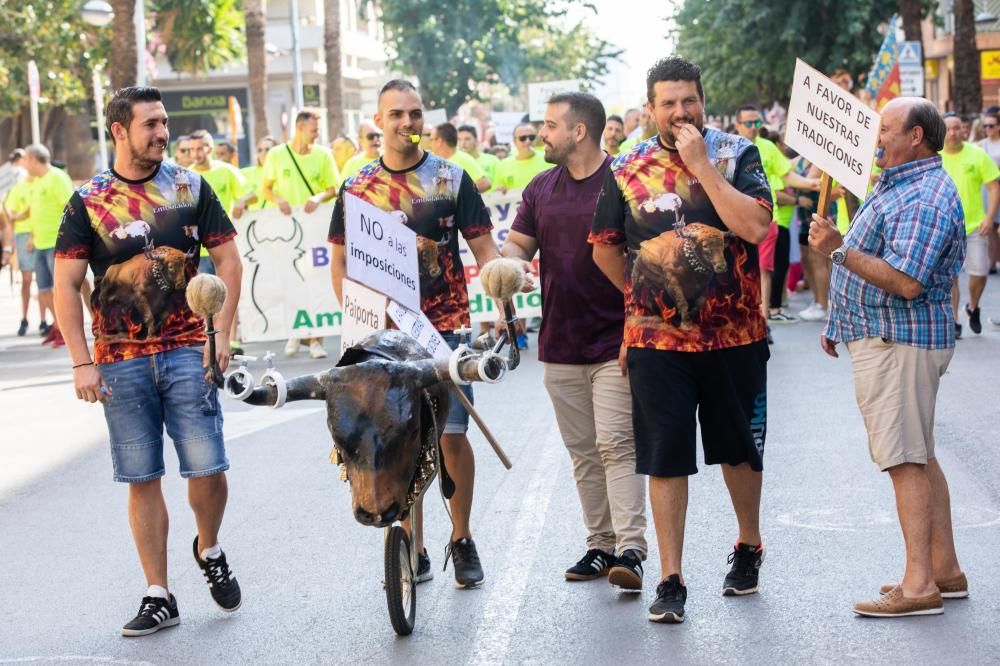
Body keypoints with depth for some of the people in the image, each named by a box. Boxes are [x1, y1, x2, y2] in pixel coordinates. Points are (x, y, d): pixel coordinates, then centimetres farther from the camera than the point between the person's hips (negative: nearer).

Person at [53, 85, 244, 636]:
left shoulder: (190, 187, 5)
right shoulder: (87, 202, 2)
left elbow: (228, 260, 7)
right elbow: (66, 286, 1)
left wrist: (220, 334, -3)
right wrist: (82, 364, -6)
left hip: (186, 351, 0)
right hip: (120, 360, 0)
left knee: (208, 470, -5)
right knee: (142, 480, 4)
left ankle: (209, 550, 25)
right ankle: (158, 597, 12)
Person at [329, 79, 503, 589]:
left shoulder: (452, 178, 3)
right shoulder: (356, 188, 7)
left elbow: (483, 248, 1)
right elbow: (341, 260, 12)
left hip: (446, 326, -2)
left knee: (451, 434, -5)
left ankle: (461, 540, 14)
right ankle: (413, 551, 14)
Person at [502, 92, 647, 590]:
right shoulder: (541, 189, 12)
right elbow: (517, 245, 11)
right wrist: (508, 262, -14)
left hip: (614, 344, -6)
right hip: (559, 347, 6)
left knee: (616, 446, -11)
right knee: (583, 453, 10)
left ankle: (630, 550, -12)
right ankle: (599, 546, 18)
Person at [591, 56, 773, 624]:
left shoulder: (737, 154, -3)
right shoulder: (628, 169, 1)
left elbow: (755, 227, -20)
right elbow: (605, 247, 14)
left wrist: (702, 166, -18)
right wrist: (643, 296, 11)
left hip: (736, 336, 0)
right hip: (658, 340, 0)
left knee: (740, 448, 15)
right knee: (665, 457, 0)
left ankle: (749, 547, 37)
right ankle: (671, 580, 7)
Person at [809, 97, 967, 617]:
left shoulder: (925, 199, -19)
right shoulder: (897, 185, 17)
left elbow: (906, 282, -29)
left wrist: (839, 250, -27)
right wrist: (840, 323, 26)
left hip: (899, 344, -11)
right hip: (884, 338, 11)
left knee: (907, 461, -10)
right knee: (918, 457, 13)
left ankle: (919, 585, -9)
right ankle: (944, 570, 20)